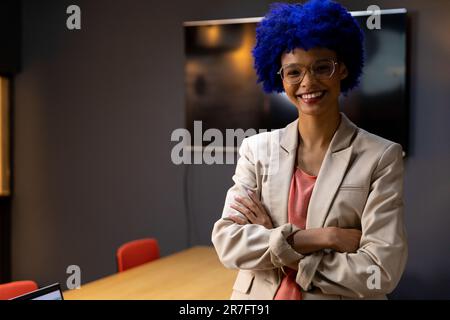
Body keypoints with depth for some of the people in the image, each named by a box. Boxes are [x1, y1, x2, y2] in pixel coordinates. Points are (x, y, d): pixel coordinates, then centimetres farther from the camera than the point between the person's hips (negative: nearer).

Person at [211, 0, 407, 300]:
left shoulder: (381, 156, -12)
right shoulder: (257, 149, -5)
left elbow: (382, 272, -18)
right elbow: (227, 242, -13)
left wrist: (277, 249, -16)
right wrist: (324, 236, -21)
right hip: (258, 295, 2)